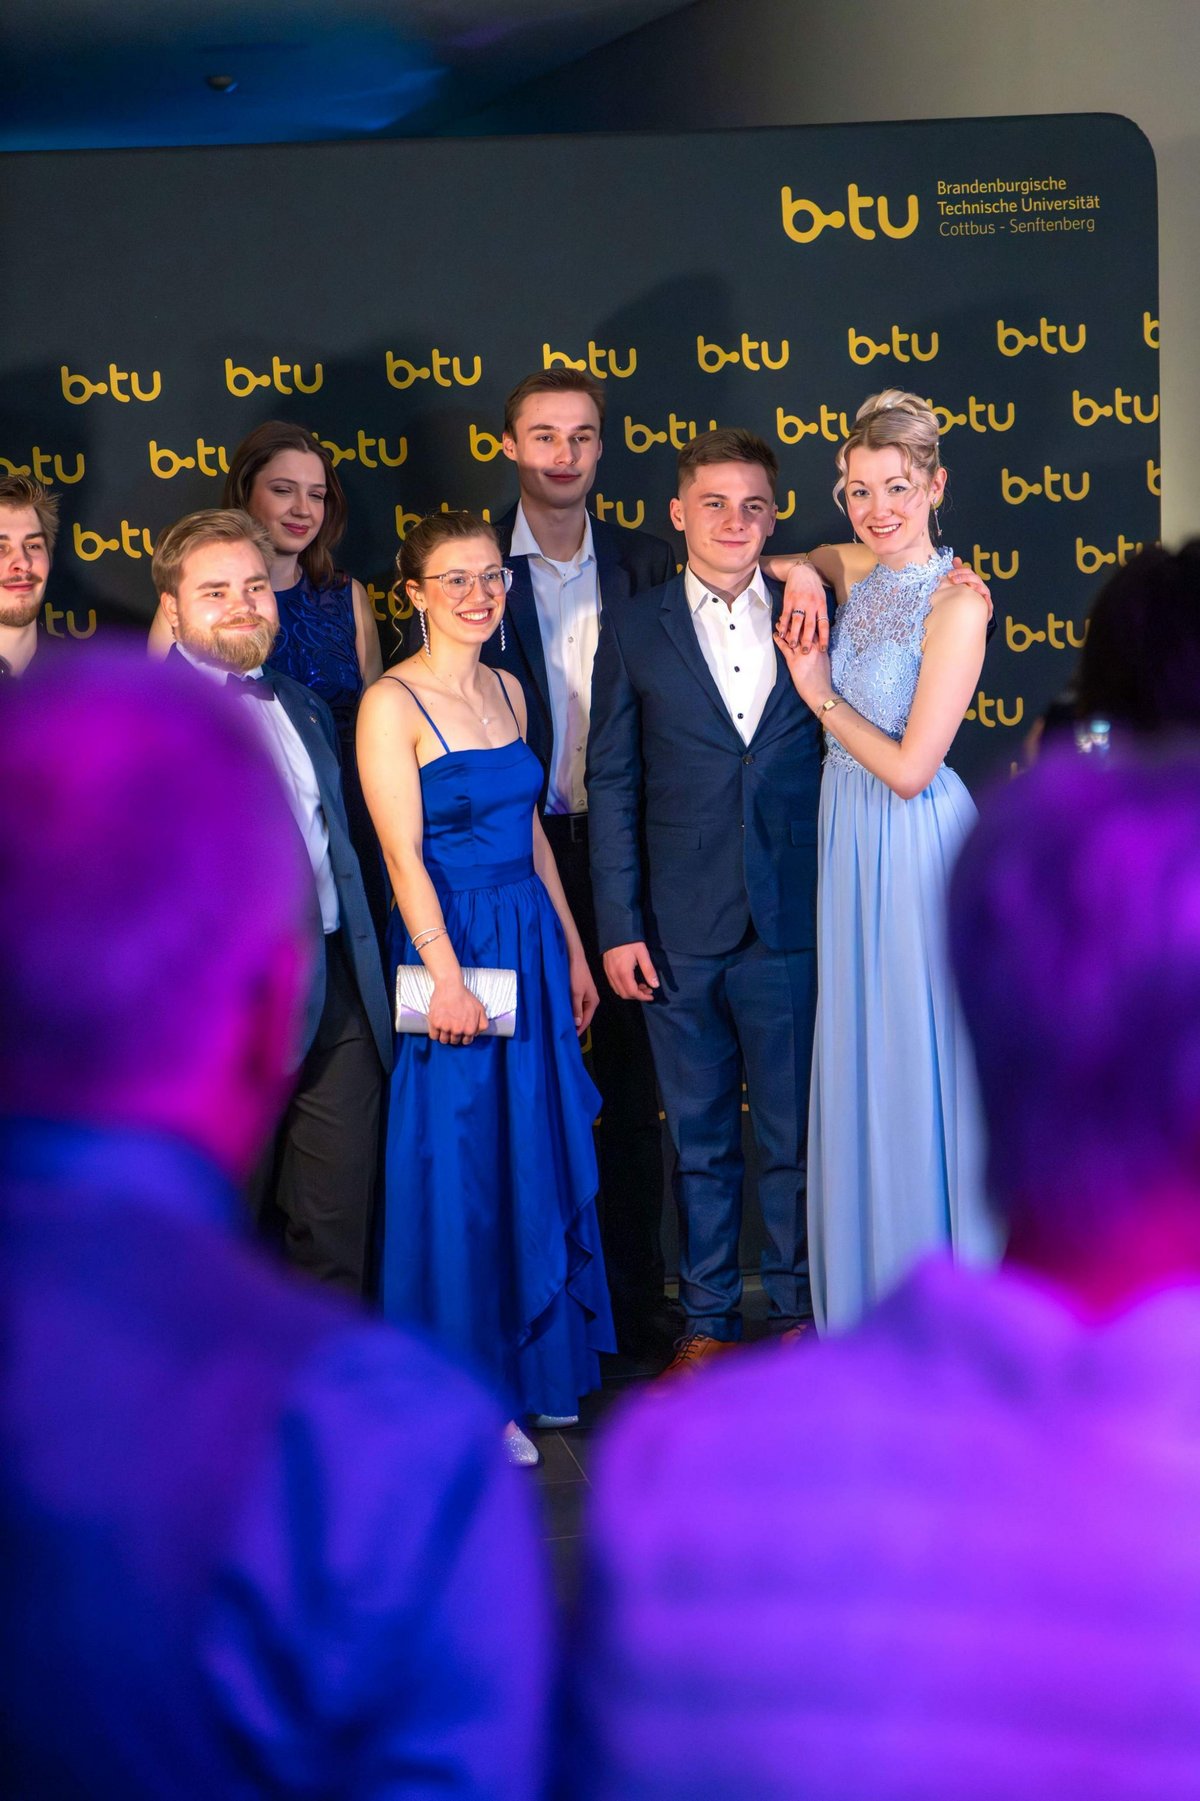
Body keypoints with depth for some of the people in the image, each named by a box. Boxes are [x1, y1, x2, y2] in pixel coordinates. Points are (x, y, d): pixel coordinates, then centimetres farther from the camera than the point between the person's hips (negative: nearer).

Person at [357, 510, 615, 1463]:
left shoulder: (507, 691, 10)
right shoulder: (392, 704, -11)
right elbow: (404, 854, -16)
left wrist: (572, 951, 14)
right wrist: (447, 976, -21)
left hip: (532, 943, 7)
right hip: (453, 945, -7)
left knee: (538, 1154, 12)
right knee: (459, 1166, 0)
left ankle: (533, 1361, 26)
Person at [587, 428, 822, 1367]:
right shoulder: (633, 627, 4)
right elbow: (613, 786, 3)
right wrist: (619, 927, -2)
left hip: (792, 926, 0)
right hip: (681, 934, 0)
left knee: (796, 1136, 7)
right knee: (700, 1140, 9)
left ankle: (801, 1310, 20)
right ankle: (708, 1319, 20)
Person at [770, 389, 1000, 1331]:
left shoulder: (957, 603, -17)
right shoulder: (854, 571, 3)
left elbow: (910, 766, -20)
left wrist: (820, 695, -8)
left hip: (916, 845, -7)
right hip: (849, 837, 7)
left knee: (924, 1063, 3)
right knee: (859, 1066, 14)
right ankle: (872, 1285, 28)